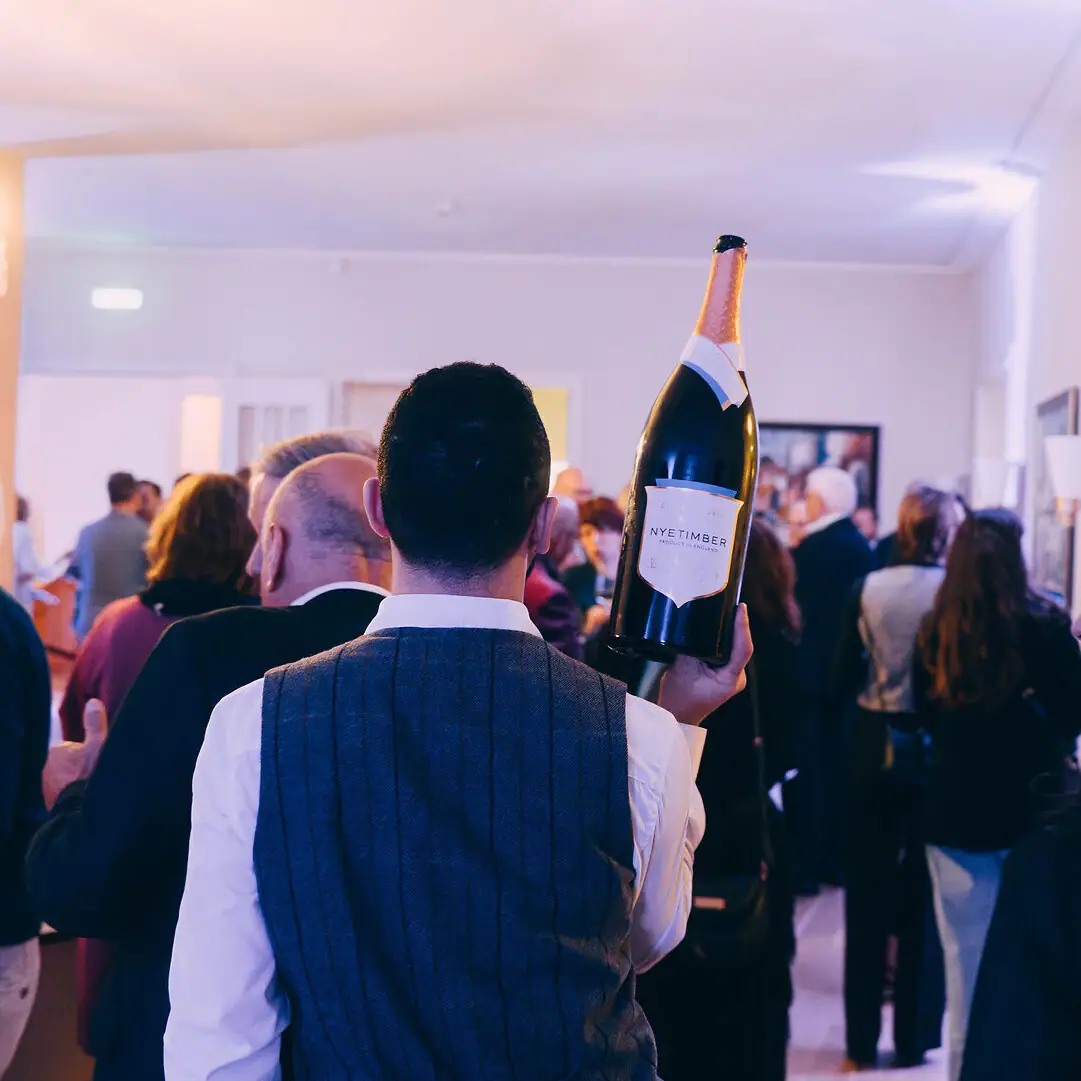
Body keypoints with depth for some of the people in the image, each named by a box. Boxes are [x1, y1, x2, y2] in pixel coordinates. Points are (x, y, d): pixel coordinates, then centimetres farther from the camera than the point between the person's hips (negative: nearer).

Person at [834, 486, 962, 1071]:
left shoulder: (869, 587, -6)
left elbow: (845, 677, -4)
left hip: (874, 747, 1)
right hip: (938, 751, -1)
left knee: (867, 895, 10)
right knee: (924, 895, 10)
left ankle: (862, 1040, 15)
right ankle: (914, 1037, 16)